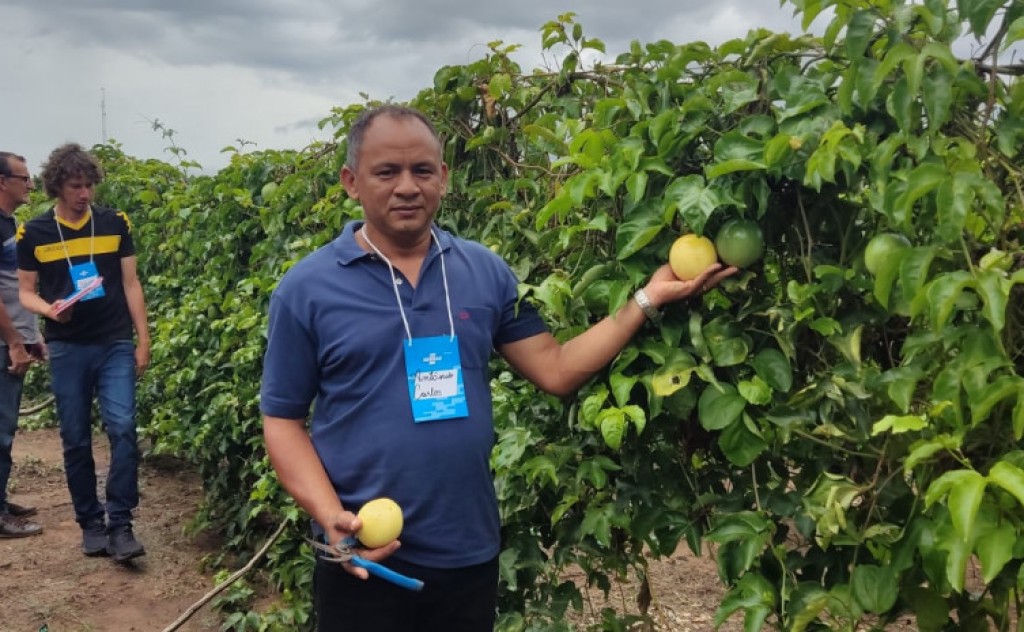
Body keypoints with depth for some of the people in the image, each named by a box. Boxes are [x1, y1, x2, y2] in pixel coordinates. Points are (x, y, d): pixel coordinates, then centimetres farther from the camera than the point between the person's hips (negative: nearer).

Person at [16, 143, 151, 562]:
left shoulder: (115, 224, 4)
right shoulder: (34, 233, 2)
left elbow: (131, 284, 6)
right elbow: (26, 292, 7)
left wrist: (143, 340, 2)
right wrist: (50, 309, -16)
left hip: (116, 344, 0)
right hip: (67, 349, 1)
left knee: (123, 428, -12)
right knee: (76, 440, 6)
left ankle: (120, 524, -5)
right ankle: (91, 523, 20)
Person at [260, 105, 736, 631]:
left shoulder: (485, 272, 1)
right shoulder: (305, 290, -7)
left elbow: (555, 370, 0)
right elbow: (282, 421, -3)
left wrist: (647, 299, -7)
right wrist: (331, 518, -17)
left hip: (471, 554, 3)